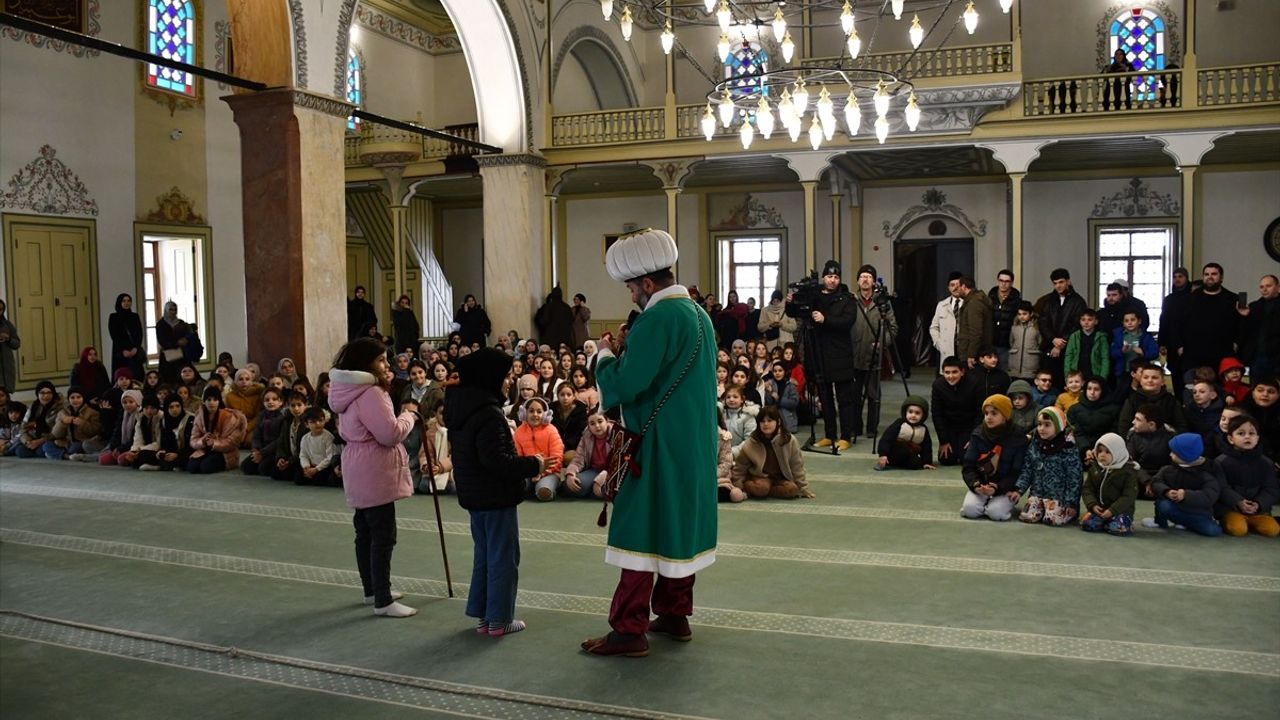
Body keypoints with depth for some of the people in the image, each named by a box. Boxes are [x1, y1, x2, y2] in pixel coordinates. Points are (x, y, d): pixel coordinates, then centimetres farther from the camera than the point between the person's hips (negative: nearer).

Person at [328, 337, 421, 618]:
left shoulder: (354, 390, 11)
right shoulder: (370, 393, -21)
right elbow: (390, 434, -24)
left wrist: (385, 390, 8)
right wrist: (408, 416, -6)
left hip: (362, 473, 11)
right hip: (375, 474, -11)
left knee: (366, 532, 17)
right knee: (383, 536, -7)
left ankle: (372, 591, 28)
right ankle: (383, 602, -4)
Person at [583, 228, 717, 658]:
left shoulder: (658, 318, -19)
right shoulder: (699, 314, 10)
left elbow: (624, 383, -22)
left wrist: (606, 356, -4)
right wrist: (629, 349, 12)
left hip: (660, 446, -9)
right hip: (694, 443, 9)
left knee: (643, 530, -3)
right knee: (681, 525, 15)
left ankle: (629, 630, 2)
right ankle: (675, 615, 24)